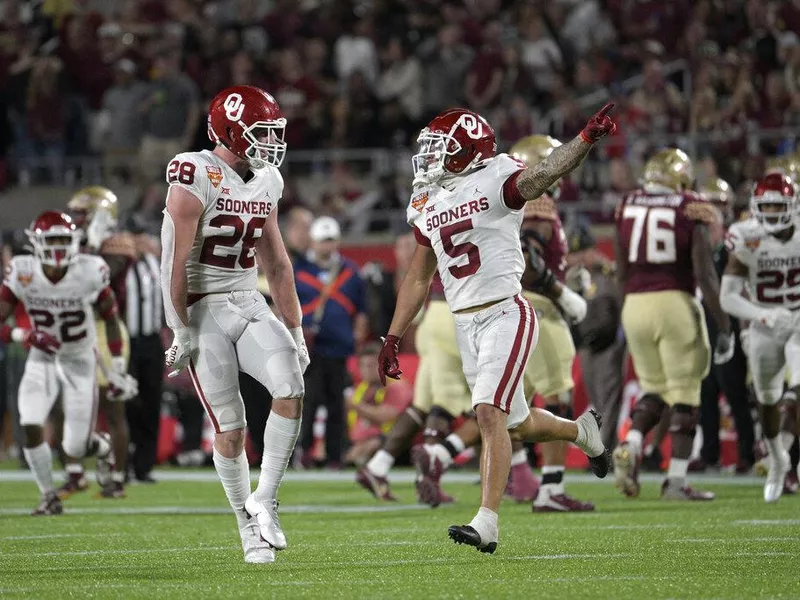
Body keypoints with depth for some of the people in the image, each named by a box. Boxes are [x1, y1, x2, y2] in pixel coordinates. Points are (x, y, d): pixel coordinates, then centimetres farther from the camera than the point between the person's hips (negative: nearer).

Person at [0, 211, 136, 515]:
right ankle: (49, 497, 2)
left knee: (75, 448, -1)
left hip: (80, 362, -1)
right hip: (42, 360, 1)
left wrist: (118, 368, -1)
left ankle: (102, 446, 38)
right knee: (31, 427, -20)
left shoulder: (91, 272, -21)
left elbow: (110, 318, -4)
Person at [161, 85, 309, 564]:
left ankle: (265, 498, -6)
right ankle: (250, 528, 10)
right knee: (230, 429, -3)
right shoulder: (197, 176, -14)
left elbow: (277, 264, 16)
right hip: (204, 309, -6)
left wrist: (294, 330, 14)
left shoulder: (267, 181, 9)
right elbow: (176, 261, -15)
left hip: (250, 305, 6)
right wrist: (182, 331, -16)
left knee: (291, 388, -17)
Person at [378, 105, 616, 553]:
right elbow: (418, 279, 20)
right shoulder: (430, 204, 13)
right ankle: (582, 431, 44)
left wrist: (587, 139, -45)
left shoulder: (497, 182, -7)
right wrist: (393, 338, 17)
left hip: (505, 314, -7)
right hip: (465, 325, 7)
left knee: (490, 413, -18)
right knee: (516, 424, 14)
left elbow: (544, 174, -27)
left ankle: (487, 523, -20)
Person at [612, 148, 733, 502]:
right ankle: (676, 479, 1)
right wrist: (724, 327, -5)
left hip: (635, 303, 4)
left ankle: (630, 446, -6)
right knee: (684, 394, 4)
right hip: (675, 302, -4)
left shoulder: (627, 208, 8)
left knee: (654, 389, 19)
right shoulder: (691, 211, -4)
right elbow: (704, 275, -9)